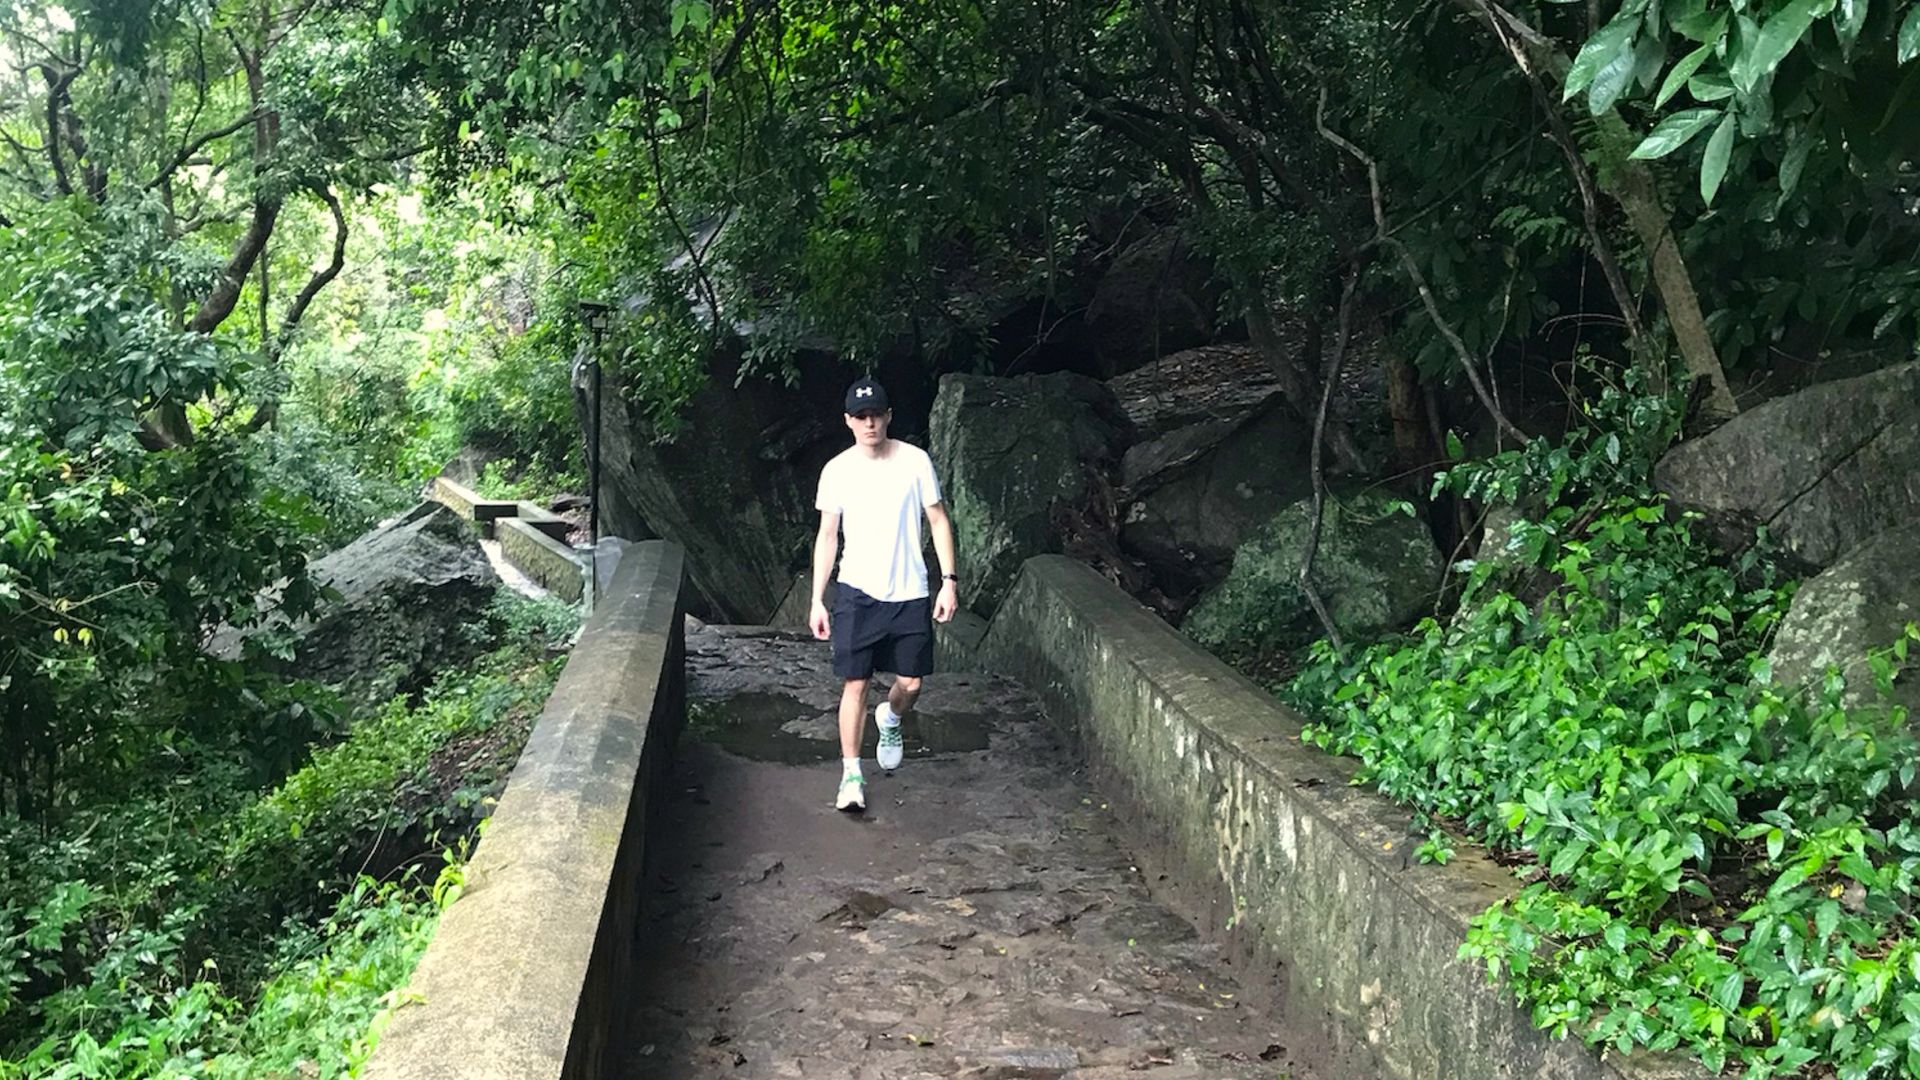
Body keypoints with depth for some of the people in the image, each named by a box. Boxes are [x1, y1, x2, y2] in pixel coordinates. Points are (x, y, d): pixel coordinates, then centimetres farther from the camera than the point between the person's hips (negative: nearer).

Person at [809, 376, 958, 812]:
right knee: (855, 683, -4)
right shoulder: (836, 471, -3)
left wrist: (949, 580, -4)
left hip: (909, 593, 1)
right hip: (857, 594, -1)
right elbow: (827, 535, 3)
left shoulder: (915, 461, -5)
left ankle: (889, 718, 41)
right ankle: (851, 775, 8)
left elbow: (938, 519, 2)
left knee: (911, 682, 6)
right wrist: (817, 600, 0)